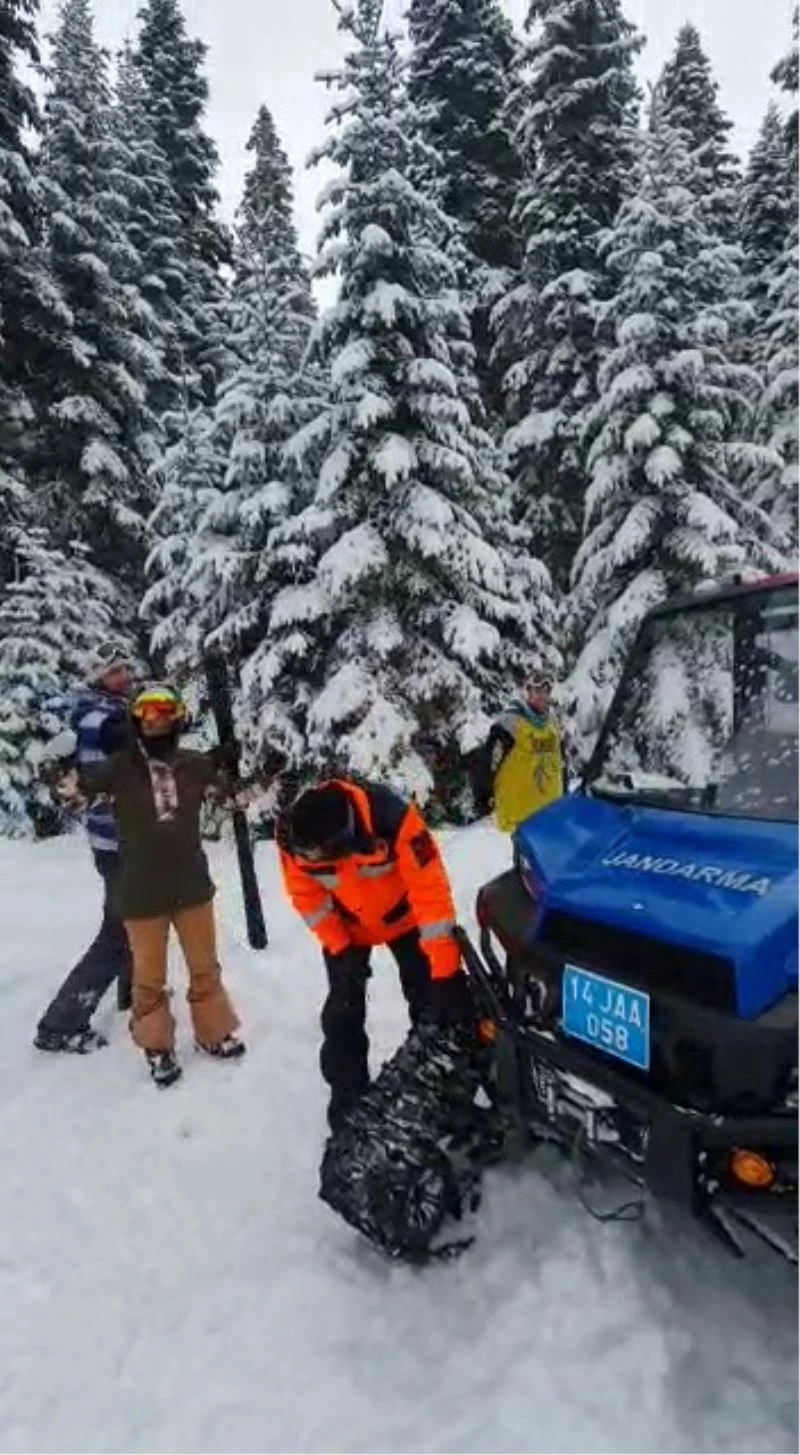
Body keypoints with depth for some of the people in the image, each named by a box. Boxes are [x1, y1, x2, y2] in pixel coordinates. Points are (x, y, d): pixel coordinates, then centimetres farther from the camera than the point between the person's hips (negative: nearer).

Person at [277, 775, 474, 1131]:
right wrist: (339, 949, -16)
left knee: (435, 1001, 2)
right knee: (343, 1012, 2)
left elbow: (432, 890, -36)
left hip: (404, 916, -2)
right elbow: (305, 895, -12)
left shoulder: (392, 816, -42)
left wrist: (446, 971, -33)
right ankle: (347, 1096, 23)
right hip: (347, 925, 2)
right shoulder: (291, 836, -31)